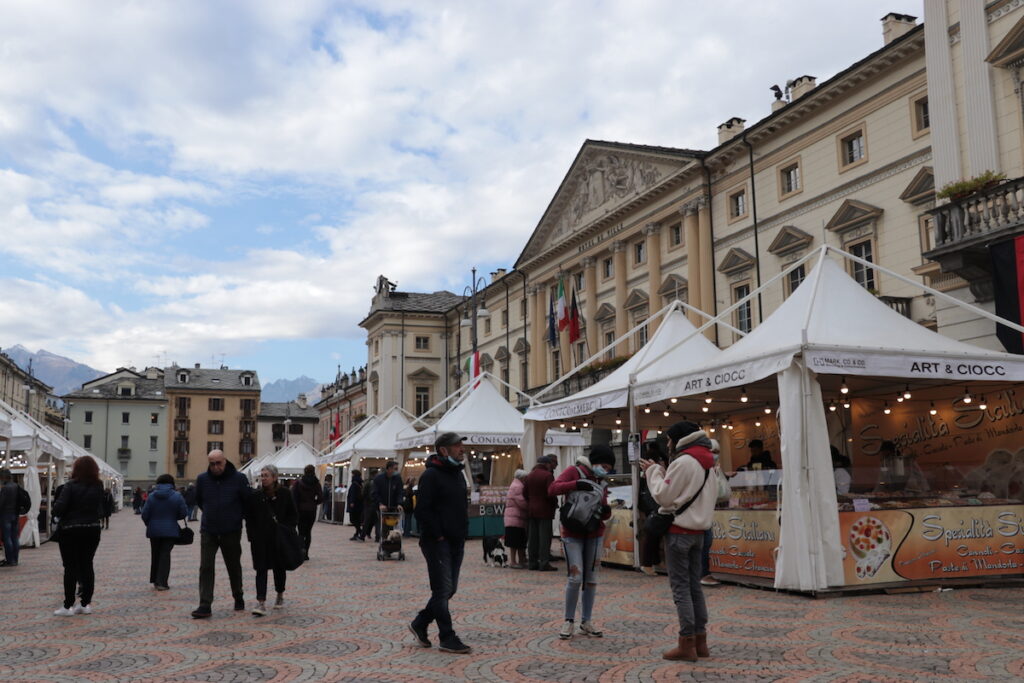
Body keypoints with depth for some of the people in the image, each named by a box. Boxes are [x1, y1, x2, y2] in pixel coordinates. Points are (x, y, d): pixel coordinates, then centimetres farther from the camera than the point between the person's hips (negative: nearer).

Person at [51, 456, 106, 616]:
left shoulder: (71, 486, -12)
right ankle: (86, 604, 12)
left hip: (71, 530, -4)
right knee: (87, 565, 9)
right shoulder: (98, 487, 3)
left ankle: (68, 606, 2)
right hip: (92, 530, 4)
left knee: (71, 567, 0)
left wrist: (55, 509, 3)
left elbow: (59, 508, -17)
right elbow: (101, 509, 5)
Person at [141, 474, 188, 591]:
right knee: (165, 555, 1)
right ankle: (162, 582, -6)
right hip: (170, 531, -2)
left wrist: (149, 524, 16)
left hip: (154, 531, 2)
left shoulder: (151, 496, -3)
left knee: (155, 555, 17)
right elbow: (184, 513, -6)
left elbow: (145, 514, -2)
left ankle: (155, 580, 26)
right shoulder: (177, 496, -7)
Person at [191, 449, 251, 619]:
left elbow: (248, 501, 2)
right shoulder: (202, 479, -1)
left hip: (231, 532, -1)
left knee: (234, 567, 12)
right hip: (208, 532, 1)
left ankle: (239, 599, 30)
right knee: (206, 568, -7)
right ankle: (205, 606, -7)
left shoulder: (238, 478, -9)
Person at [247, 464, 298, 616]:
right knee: (261, 569, -6)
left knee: (279, 568, 13)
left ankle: (280, 596, 33)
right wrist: (252, 537, -3)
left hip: (279, 539, 0)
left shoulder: (285, 494, -2)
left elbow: (294, 515, 2)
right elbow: (249, 518, 5)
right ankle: (261, 603, -10)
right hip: (260, 539, 0)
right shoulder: (256, 495, 1)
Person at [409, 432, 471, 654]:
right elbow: (422, 510, -18)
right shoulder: (431, 475, -13)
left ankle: (420, 624, 28)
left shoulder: (458, 474, 15)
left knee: (449, 589, 13)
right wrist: (437, 535, -17)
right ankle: (447, 638, 5)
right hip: (437, 542, -9)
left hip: (456, 542, 9)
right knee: (443, 589, -3)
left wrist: (463, 532, 12)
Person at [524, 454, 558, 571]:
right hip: (544, 510, -7)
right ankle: (544, 563, -6)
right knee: (544, 537, -4)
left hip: (531, 510, 7)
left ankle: (532, 562, 13)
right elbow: (550, 494, -17)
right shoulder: (547, 475, -12)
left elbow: (525, 493, 11)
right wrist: (555, 504, -1)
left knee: (532, 537, 10)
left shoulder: (529, 476, 10)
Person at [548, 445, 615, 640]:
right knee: (575, 578, -10)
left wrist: (606, 511, -10)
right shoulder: (574, 472, -6)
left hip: (595, 535, 6)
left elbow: (603, 511, 14)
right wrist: (576, 484, -27)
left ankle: (586, 622, 18)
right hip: (573, 534, -6)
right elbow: (552, 489, -17)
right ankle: (569, 621, 6)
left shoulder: (602, 482, 12)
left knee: (591, 579, 7)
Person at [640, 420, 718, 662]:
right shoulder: (707, 463, 13)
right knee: (695, 586, 13)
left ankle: (687, 644, -2)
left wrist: (653, 471, -1)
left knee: (680, 587, -4)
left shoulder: (683, 462, -15)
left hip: (679, 531, -8)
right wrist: (663, 473, 9)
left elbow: (663, 496, -14)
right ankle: (700, 640, 16)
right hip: (698, 530, 9)